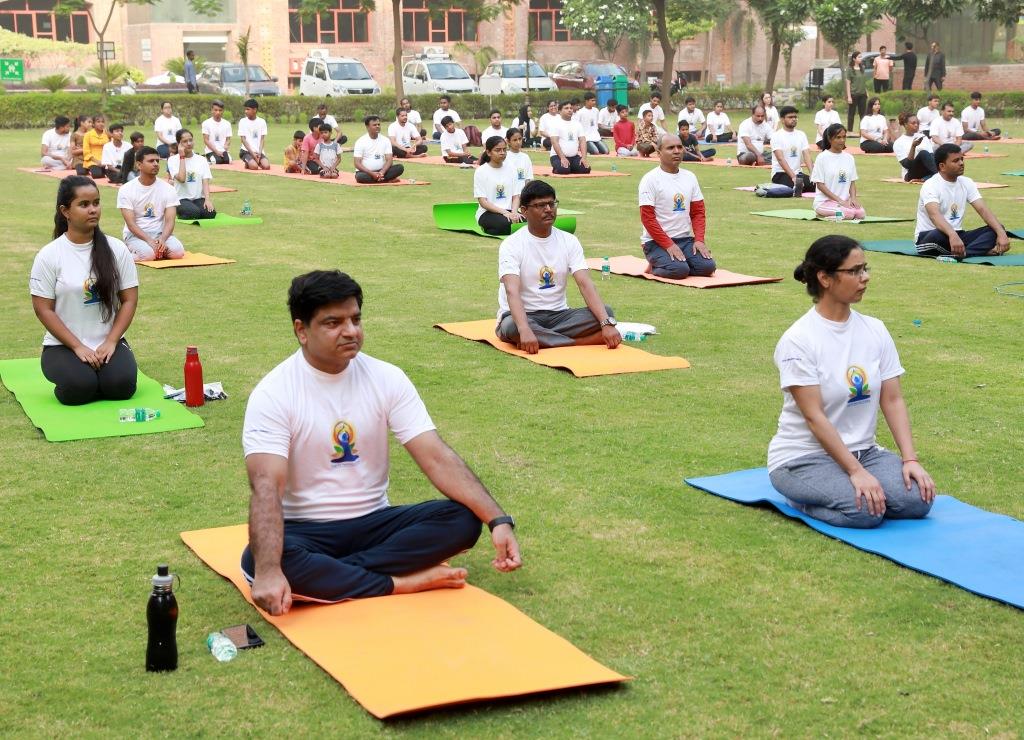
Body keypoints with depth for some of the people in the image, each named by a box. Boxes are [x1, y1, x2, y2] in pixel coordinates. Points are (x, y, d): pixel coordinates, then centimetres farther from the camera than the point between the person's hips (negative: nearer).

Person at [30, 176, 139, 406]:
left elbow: (129, 300, 2)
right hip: (64, 345, -2)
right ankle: (70, 370, 7)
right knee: (79, 388, -29)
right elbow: (43, 309, -6)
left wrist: (111, 342, -10)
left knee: (121, 384, -26)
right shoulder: (48, 256, -6)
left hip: (109, 342, 2)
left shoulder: (117, 249, 1)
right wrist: (78, 347, -14)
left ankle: (101, 366, 9)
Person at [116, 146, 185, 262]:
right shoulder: (126, 190, -6)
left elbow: (170, 221, -6)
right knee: (147, 254, -35)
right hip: (135, 234, -2)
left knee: (178, 251, -29)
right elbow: (131, 224, -12)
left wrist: (162, 239, -27)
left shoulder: (168, 188, 1)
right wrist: (150, 241, -28)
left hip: (160, 233, 3)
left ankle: (157, 250, 0)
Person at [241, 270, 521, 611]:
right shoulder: (273, 393, -14)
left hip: (374, 523, 4)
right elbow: (266, 487, -26)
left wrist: (498, 520, -23)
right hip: (306, 532, -3)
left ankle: (324, 578, -21)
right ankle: (400, 582, -24)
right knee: (257, 560, -37)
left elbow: (438, 458, -9)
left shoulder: (387, 378, -3)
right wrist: (268, 571, -43)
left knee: (463, 519, -21)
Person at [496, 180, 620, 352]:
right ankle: (582, 342, -31)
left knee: (606, 312, -20)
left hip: (558, 315, 4)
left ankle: (541, 340, -26)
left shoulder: (569, 241, 1)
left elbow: (585, 284, -10)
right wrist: (525, 330, -45)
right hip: (522, 315, -4)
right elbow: (512, 291, -26)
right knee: (512, 327, -40)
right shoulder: (512, 245, -12)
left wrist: (607, 324, -27)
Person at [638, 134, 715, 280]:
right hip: (656, 242, -6)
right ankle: (655, 267, 3)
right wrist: (668, 245, -18)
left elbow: (698, 212, 11)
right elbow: (647, 218, -12)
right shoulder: (650, 179, -8)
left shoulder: (690, 177, 11)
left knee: (707, 266, -17)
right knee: (680, 270, -29)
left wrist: (699, 240, -6)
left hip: (686, 239, 6)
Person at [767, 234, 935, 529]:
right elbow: (814, 416, -20)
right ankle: (800, 498, -1)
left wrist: (910, 459, -11)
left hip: (862, 449, 6)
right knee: (864, 510, -31)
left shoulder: (875, 330, 3)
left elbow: (893, 400, 1)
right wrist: (856, 472, -25)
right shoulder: (797, 340, -16)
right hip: (803, 457, -6)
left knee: (917, 499, -20)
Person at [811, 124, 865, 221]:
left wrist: (853, 197, -8)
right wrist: (839, 200, -14)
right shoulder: (822, 158, -6)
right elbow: (820, 185, -8)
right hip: (824, 201, -5)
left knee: (861, 213, -24)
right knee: (849, 214, -31)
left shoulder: (849, 158, 10)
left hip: (845, 201, 5)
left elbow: (852, 182, 13)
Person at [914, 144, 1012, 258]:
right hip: (928, 236, -7)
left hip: (958, 236, 7)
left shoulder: (967, 183, 5)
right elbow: (934, 215, -35)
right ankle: (981, 250, -32)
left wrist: (1001, 233, -20)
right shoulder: (930, 185, -17)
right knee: (938, 236, -42)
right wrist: (952, 235, -54)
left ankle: (962, 252, -35)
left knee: (996, 229, -13)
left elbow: (983, 210, -3)